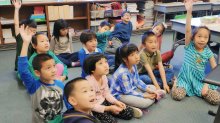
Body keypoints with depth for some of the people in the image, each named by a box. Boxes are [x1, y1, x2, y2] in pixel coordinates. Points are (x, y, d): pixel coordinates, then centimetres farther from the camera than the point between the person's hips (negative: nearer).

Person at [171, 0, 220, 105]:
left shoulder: (208, 52, -2)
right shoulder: (189, 46, -8)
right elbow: (188, 30, -24)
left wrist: (208, 84, -13)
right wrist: (189, 12, -36)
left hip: (200, 79, 2)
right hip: (186, 77, -2)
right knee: (177, 95, -26)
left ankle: (201, 91, 14)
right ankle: (176, 82, 7)